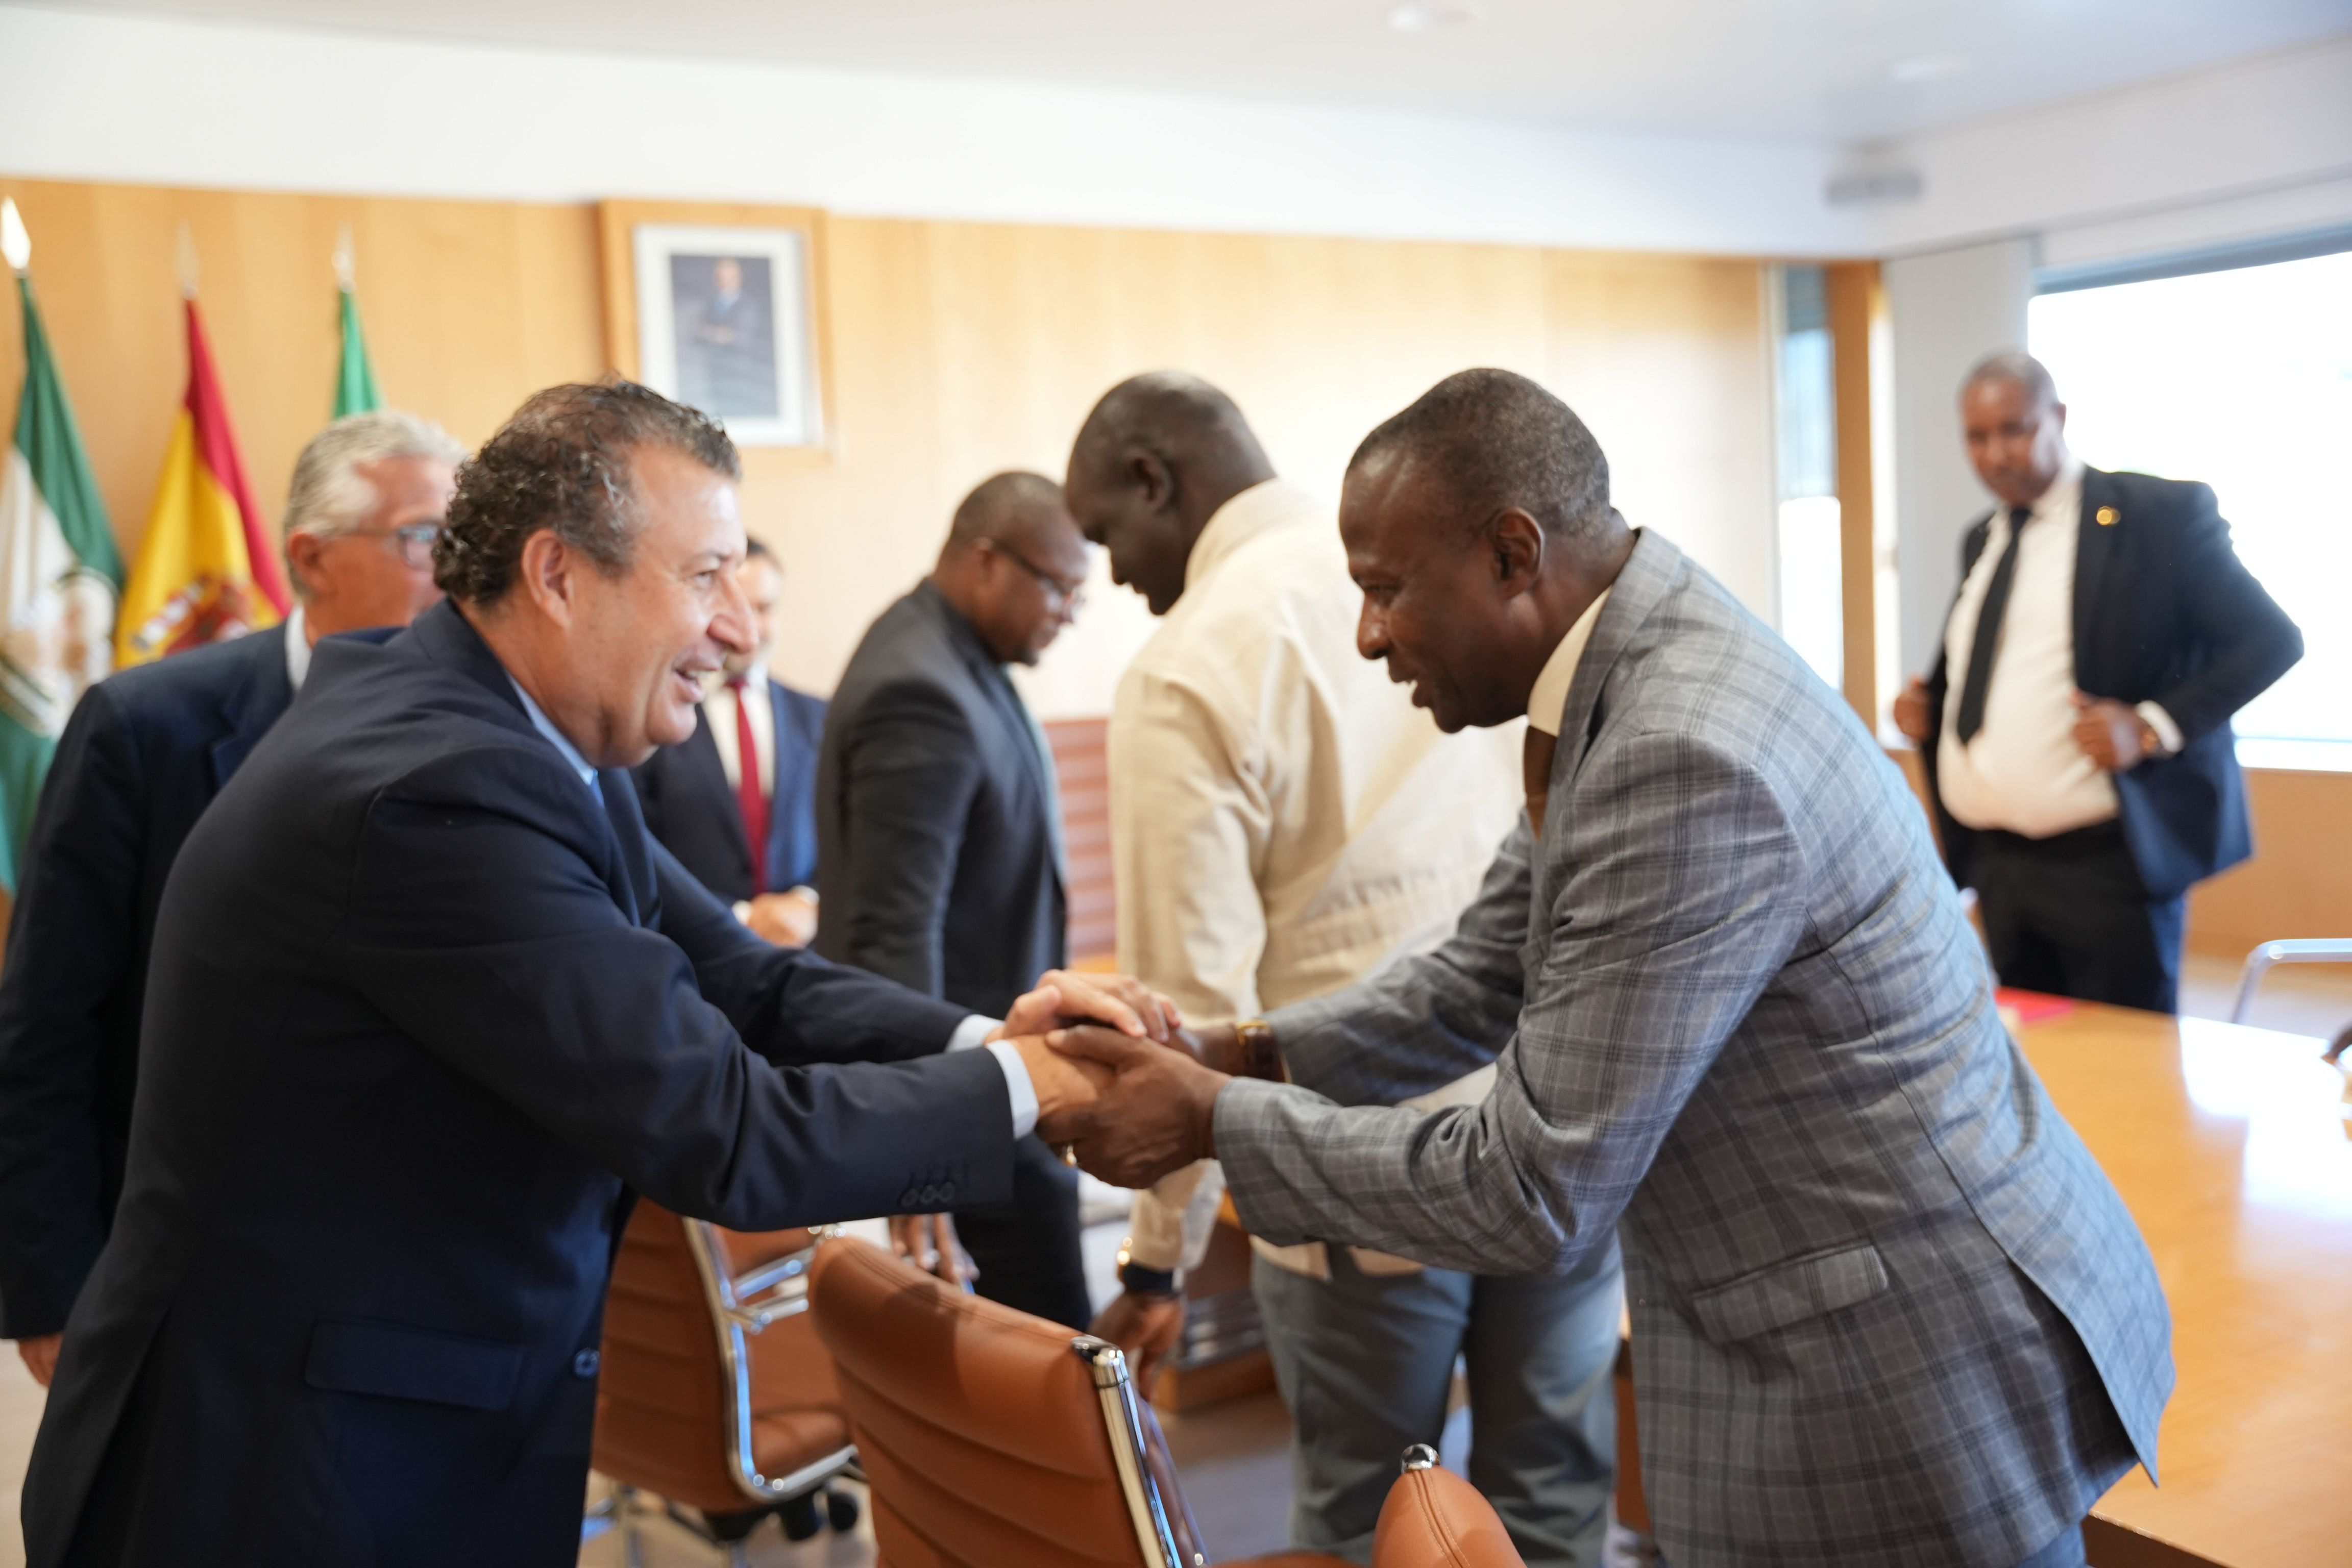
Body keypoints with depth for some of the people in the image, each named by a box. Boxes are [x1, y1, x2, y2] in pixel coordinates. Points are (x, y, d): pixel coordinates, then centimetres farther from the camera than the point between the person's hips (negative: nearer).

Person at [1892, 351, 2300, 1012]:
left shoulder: (2161, 512, -6)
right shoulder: (1983, 539, 15)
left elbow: (2272, 640, -7)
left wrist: (2153, 726, -19)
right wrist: (1927, 704, 6)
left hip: (2106, 859, -6)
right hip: (1997, 864, 7)